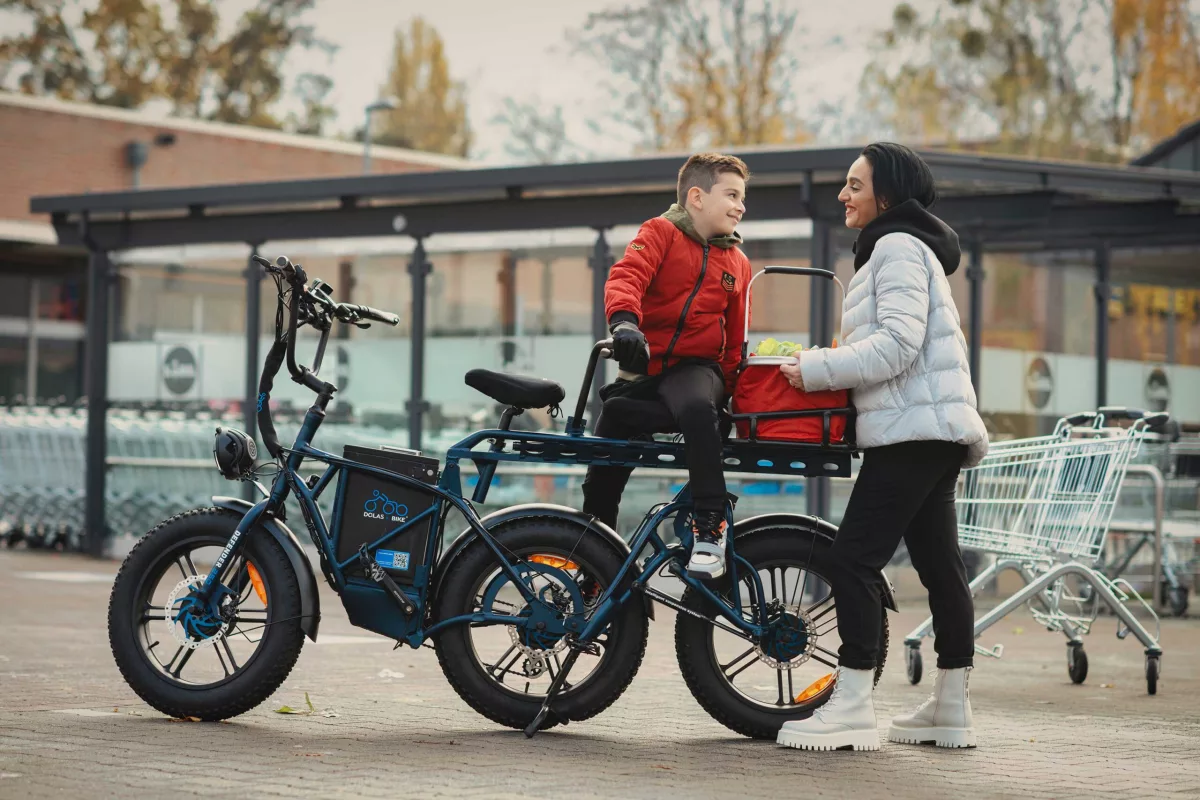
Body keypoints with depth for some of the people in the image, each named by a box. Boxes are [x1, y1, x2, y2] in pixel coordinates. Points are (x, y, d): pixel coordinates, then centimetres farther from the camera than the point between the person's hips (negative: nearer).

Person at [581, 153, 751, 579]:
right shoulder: (660, 233, 1)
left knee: (697, 408, -37)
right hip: (644, 367, 0)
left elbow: (736, 338, 18)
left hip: (696, 367, 0)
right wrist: (623, 320, -38)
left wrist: (728, 386, 6)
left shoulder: (737, 264, 13)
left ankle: (710, 525, -33)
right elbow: (627, 276, -18)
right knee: (603, 471, -1)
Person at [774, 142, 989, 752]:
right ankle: (951, 708, 14)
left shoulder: (898, 247, -8)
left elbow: (897, 344, -19)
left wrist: (816, 370, -16)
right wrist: (825, 366, 16)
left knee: (853, 559, -13)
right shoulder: (900, 249, 25)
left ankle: (851, 709, -15)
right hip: (933, 432, 11)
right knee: (939, 565, 10)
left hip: (912, 429, -11)